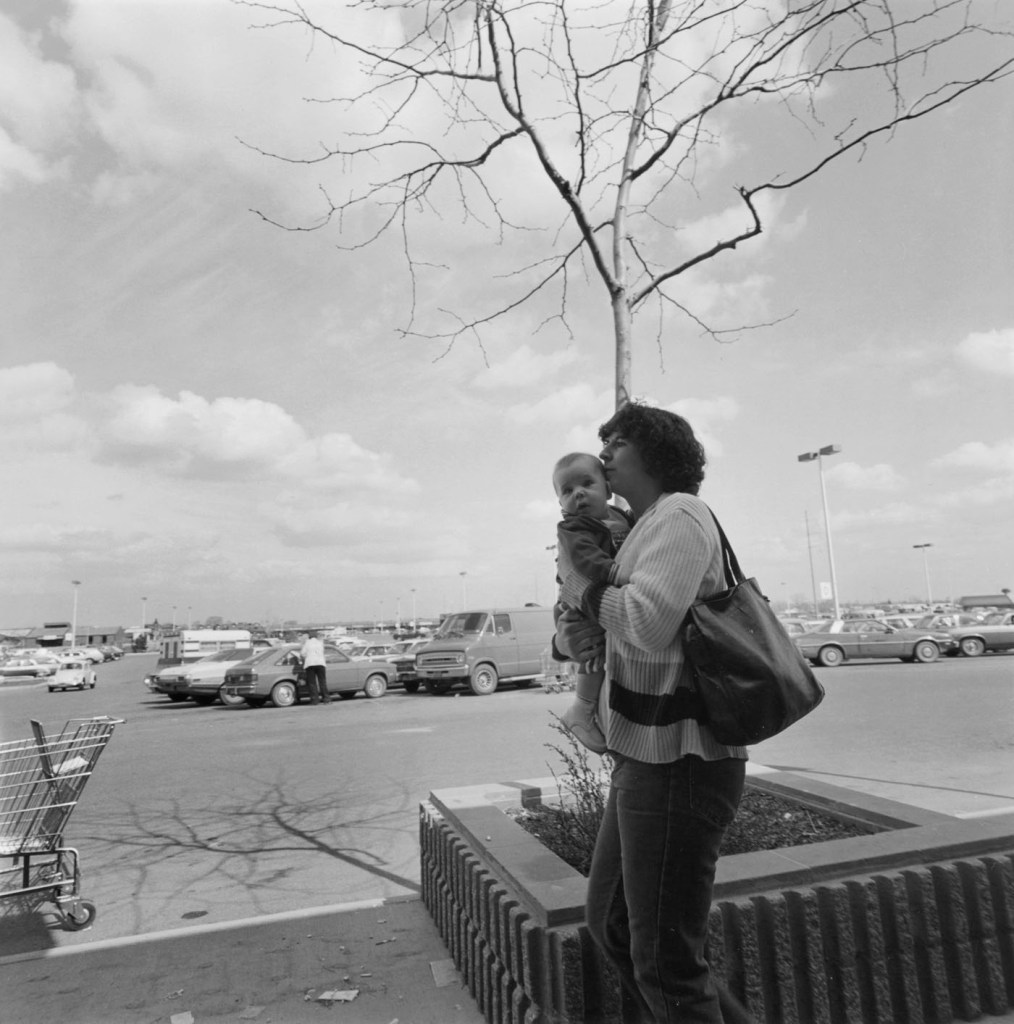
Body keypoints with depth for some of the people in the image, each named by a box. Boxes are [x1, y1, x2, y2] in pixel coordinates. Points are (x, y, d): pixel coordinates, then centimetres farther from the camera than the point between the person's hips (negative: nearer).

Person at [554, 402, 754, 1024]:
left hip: (678, 763, -10)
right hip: (645, 760, 10)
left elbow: (647, 625, -28)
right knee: (612, 924, 23)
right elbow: (571, 639, 18)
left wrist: (586, 590, -10)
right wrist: (573, 633, -5)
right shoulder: (640, 533, 18)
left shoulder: (680, 514, -11)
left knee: (664, 963, 3)